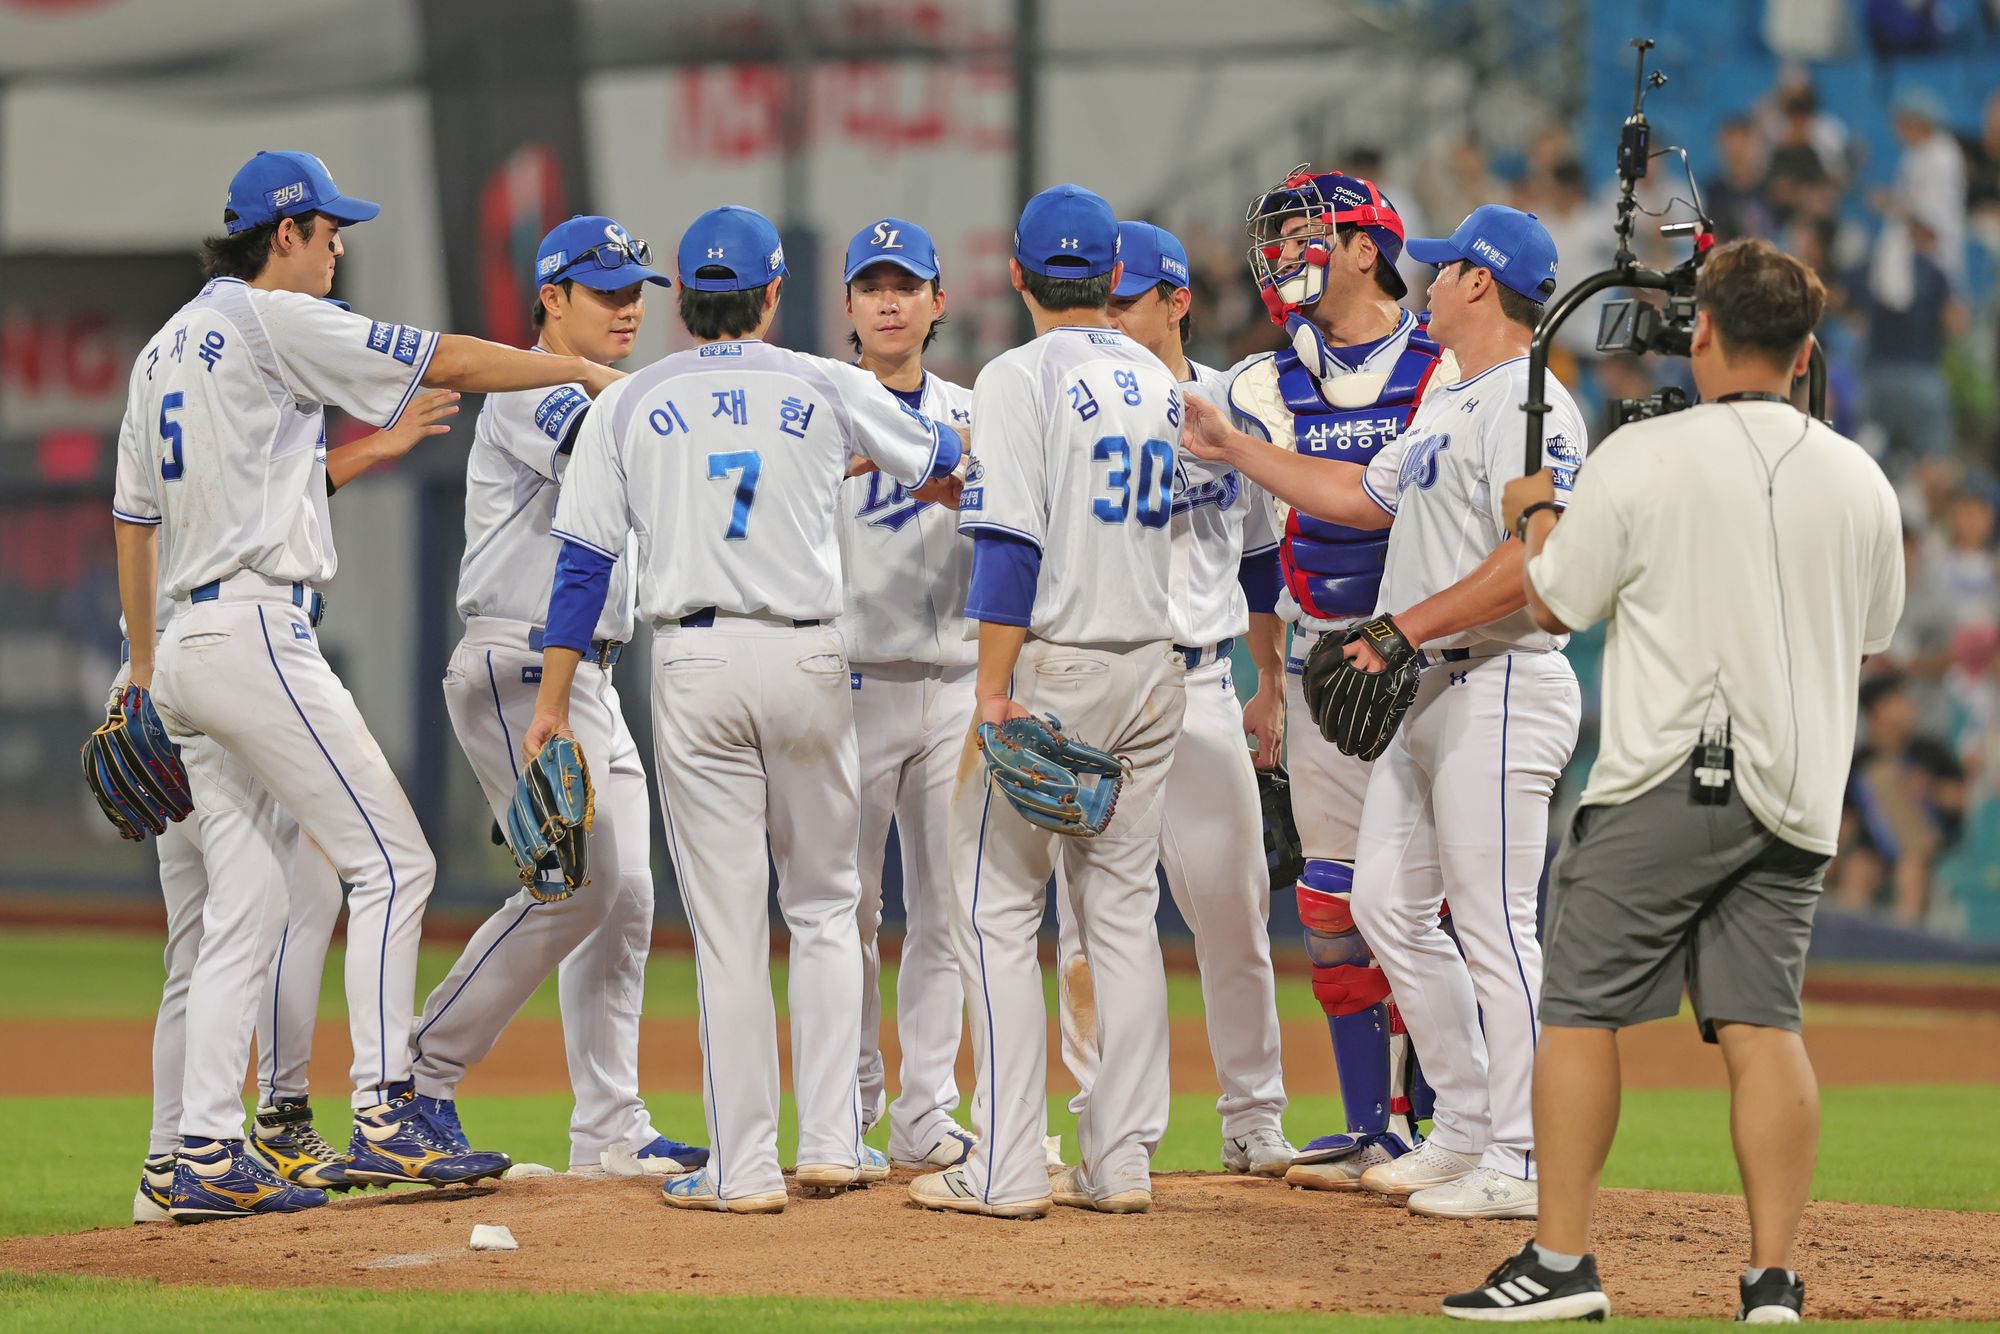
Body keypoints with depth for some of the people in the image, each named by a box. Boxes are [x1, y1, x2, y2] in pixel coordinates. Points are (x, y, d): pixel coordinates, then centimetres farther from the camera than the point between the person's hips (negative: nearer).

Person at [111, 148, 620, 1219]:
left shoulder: (164, 351, 20)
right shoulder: (278, 321, -7)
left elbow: (132, 522, 23)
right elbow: (451, 363, -7)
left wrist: (143, 673, 28)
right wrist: (588, 371, 5)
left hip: (186, 649, 9)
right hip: (255, 636, -9)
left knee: (244, 908, 8)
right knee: (391, 861, -6)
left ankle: (207, 1158, 3)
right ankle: (383, 1118, -11)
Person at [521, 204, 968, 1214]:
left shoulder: (629, 405, 6)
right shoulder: (829, 390, 6)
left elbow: (584, 561, 1)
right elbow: (947, 465, 22)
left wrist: (553, 702, 2)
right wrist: (938, 474, 46)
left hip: (692, 664, 0)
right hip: (806, 660, 0)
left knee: (727, 923, 0)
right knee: (824, 907, 14)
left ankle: (743, 1168, -1)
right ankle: (832, 1143, 10)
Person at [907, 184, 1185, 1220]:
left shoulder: (1021, 378, -10)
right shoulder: (1159, 382, 11)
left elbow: (1012, 542, -17)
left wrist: (996, 688, -18)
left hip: (1053, 668, -7)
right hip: (1151, 666, 7)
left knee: (995, 907, -2)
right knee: (1122, 911, 10)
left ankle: (1006, 1167, -6)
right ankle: (1121, 1162, 8)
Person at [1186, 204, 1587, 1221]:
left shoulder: (1528, 404, -15)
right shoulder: (1448, 404, 19)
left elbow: (1533, 562, -24)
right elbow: (1363, 497, 29)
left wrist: (1407, 628, -24)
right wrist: (1233, 449, 29)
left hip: (1501, 688, -11)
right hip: (1425, 691, 11)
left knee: (1493, 927, -9)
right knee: (1387, 905, 13)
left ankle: (1524, 1163, -6)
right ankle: (1466, 1131, 20)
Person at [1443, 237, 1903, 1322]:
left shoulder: (1642, 459, -8)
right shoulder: (1860, 480, 6)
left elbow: (1555, 604, 0)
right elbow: (1872, 636, 18)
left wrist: (1536, 517, 19)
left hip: (1666, 782, -4)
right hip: (1795, 796, 4)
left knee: (1581, 1008, 3)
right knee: (1762, 1022, 3)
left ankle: (1561, 1261, 0)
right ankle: (1773, 1278, -3)